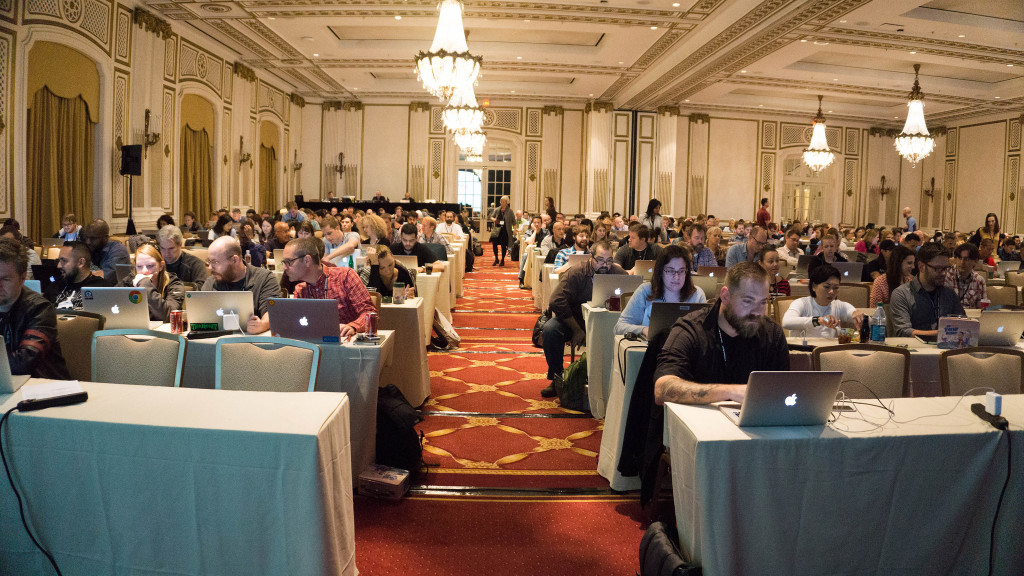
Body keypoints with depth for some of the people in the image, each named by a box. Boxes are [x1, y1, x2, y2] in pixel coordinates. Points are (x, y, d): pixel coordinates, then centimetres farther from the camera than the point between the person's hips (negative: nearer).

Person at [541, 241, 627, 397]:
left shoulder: (619, 275, -6)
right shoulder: (576, 274, -11)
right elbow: (557, 301, -20)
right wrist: (577, 330, -21)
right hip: (573, 320, -1)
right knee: (550, 329, -29)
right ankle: (556, 378, -14)